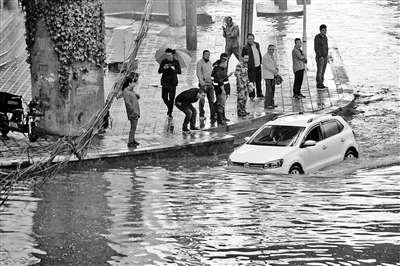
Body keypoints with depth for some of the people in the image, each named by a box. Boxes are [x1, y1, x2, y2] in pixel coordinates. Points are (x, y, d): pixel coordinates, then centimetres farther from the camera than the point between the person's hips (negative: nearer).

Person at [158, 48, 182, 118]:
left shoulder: (176, 62, -1)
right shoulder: (163, 62, -1)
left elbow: (179, 72, -6)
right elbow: (159, 71, -6)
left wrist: (174, 69, -27)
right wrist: (163, 68, -27)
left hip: (173, 82, -1)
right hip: (165, 82, 1)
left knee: (171, 98, -2)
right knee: (164, 96, -6)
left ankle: (170, 112, 13)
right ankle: (169, 108, 22)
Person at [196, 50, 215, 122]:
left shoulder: (209, 62, 15)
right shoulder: (200, 62, -5)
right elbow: (198, 74, -9)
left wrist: (212, 82, 16)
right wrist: (202, 83, -15)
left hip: (210, 83, 6)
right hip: (203, 83, -6)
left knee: (212, 100, 1)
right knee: (202, 100, -1)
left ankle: (213, 115, 3)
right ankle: (201, 115, 8)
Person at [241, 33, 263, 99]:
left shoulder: (257, 45, 5)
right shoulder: (246, 48, -15)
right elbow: (242, 57, -8)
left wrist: (261, 60, 17)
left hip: (258, 66, 6)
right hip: (251, 67, -6)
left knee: (258, 81, 18)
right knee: (252, 81, -2)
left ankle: (259, 94, 32)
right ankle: (252, 95, 12)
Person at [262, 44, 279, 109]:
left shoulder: (272, 56, 12)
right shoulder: (265, 57, -15)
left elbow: (275, 63, 18)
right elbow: (267, 66, -18)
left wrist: (276, 69, -2)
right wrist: (274, 71, -14)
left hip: (272, 75, 9)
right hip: (268, 76, -9)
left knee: (272, 90, 12)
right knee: (269, 90, -11)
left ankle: (271, 103, 21)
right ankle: (267, 104, -8)